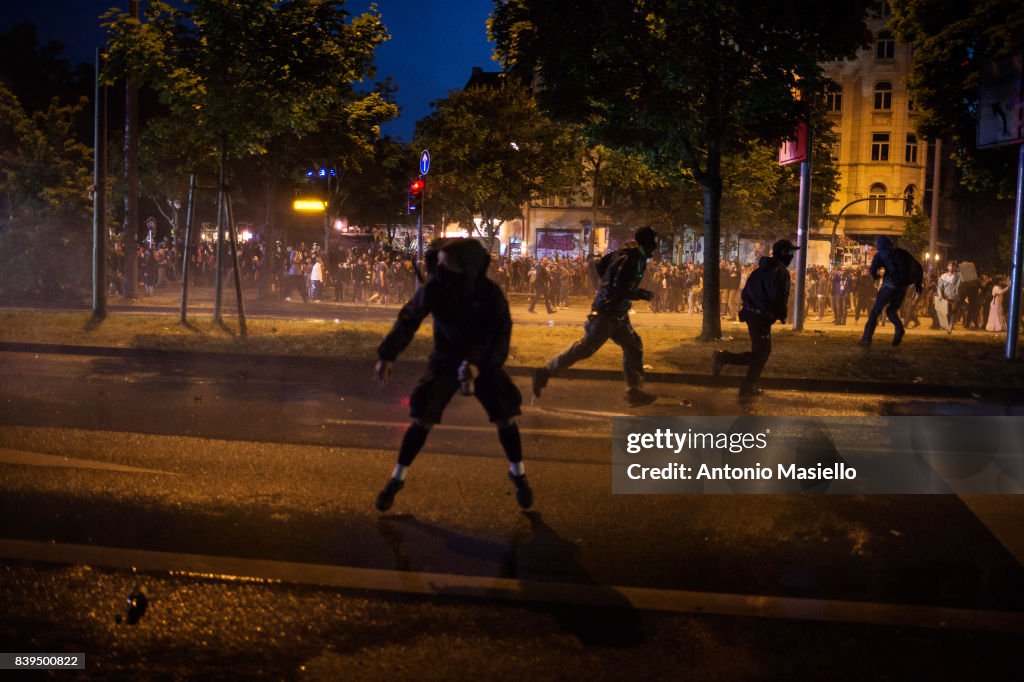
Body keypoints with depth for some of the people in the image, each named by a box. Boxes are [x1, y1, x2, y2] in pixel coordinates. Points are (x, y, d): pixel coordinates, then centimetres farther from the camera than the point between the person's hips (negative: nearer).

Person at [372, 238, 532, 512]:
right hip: (445, 361, 0)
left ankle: (518, 475, 20)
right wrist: (387, 355, -23)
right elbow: (408, 320, -12)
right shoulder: (433, 289, -19)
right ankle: (397, 479, 8)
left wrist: (479, 364, -39)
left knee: (505, 417, -4)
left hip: (483, 362, 0)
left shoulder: (490, 293, -22)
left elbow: (501, 333, -24)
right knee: (422, 419, -8)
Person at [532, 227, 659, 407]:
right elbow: (620, 290, -26)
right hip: (607, 312, -10)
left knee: (633, 346, 10)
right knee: (587, 347, -6)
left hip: (617, 313, 10)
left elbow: (600, 267, 17)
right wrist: (643, 295, -14)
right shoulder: (631, 260, -20)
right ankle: (545, 372, 1)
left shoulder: (623, 254, 9)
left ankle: (635, 391, 13)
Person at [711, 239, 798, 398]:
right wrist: (783, 314, -4)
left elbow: (745, 293, 17)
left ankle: (748, 387, 14)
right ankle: (722, 357, -13)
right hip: (762, 318, -10)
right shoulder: (780, 272, -12)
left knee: (763, 351, 18)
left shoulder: (761, 270, 16)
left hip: (751, 314, 10)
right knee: (759, 355, -4)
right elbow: (779, 298, -19)